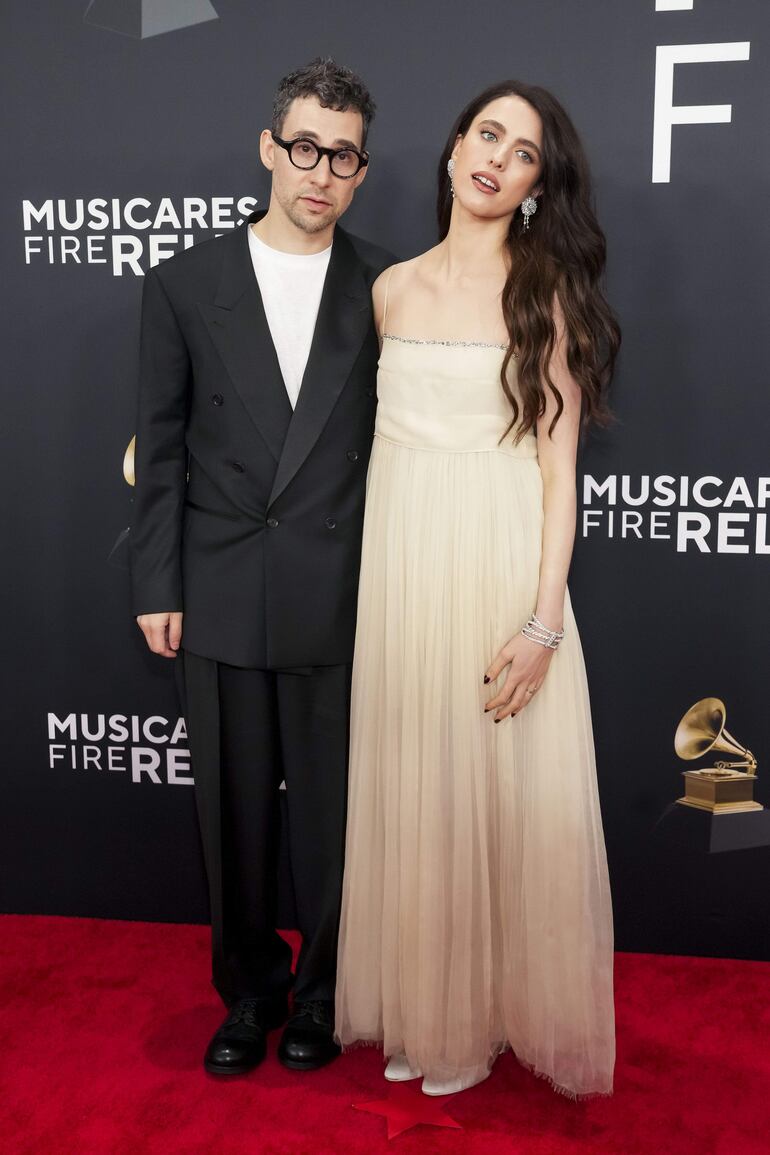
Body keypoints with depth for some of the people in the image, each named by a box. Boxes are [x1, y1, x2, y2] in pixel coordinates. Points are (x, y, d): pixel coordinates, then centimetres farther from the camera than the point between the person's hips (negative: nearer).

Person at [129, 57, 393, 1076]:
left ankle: (323, 988, 32)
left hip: (344, 598, -1)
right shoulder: (184, 286, 3)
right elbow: (162, 449, 4)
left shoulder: (389, 287, 2)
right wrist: (156, 587, 1)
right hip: (221, 598, 1)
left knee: (332, 809, 10)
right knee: (236, 809, 12)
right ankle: (249, 989, 33)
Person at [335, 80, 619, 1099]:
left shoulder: (547, 292, -1)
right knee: (410, 793, 11)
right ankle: (422, 1008, 30)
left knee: (504, 794, 4)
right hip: (400, 568, 4)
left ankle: (498, 1011, 26)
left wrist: (545, 619, -15)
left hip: (502, 572, -3)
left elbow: (558, 463, -7)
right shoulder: (392, 289, 10)